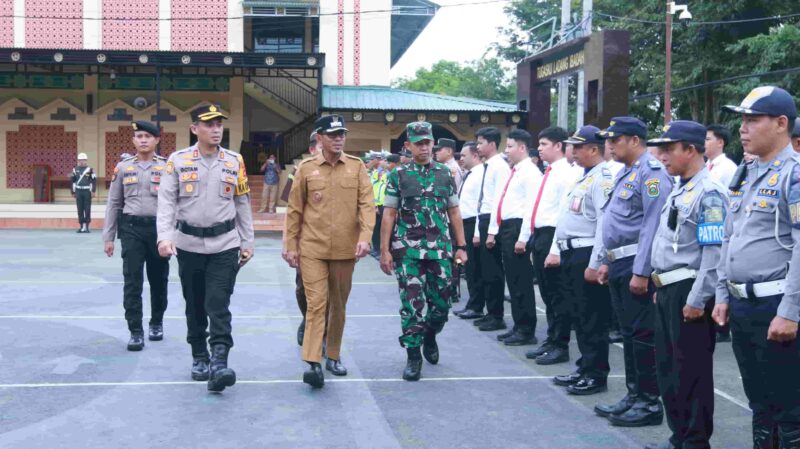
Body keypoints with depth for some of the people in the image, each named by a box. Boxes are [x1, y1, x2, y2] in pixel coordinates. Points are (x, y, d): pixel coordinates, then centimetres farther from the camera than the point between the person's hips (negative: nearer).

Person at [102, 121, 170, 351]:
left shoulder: (167, 167, 2)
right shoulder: (123, 167, 6)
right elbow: (114, 203, 9)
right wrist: (108, 237, 5)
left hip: (159, 228, 0)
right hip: (131, 228, 0)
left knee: (158, 279, 12)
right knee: (132, 281, -5)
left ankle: (156, 323, 31)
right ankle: (136, 332, 0)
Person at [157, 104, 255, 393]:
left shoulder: (235, 161, 3)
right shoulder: (177, 161, -2)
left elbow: (243, 204, 9)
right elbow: (166, 201, -7)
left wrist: (247, 243, 8)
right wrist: (165, 236, -21)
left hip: (225, 245, 0)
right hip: (189, 245, 1)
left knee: (218, 305, -9)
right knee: (194, 306, 12)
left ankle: (219, 363, -12)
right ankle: (199, 358, 26)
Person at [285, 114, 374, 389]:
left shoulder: (357, 167, 2)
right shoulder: (306, 168, 0)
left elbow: (367, 204, -4)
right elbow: (295, 210, 4)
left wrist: (365, 237, -17)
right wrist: (291, 246, 2)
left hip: (345, 250, 2)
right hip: (312, 249, -2)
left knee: (338, 305, 13)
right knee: (316, 303, -9)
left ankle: (333, 356, 27)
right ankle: (313, 363, -9)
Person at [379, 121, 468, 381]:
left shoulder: (445, 174, 8)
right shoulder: (398, 175, 1)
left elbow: (454, 213, 11)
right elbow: (389, 214, 0)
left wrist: (461, 246, 7)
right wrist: (385, 250, -5)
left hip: (440, 250, 2)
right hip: (408, 250, -2)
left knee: (442, 302, 7)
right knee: (412, 304, -3)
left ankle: (429, 336, 36)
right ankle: (413, 356, 9)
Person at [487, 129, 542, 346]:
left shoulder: (530, 173, -10)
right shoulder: (512, 172, 18)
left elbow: (531, 207, -17)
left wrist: (523, 238, -21)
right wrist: (493, 231, 18)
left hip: (518, 228, -9)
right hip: (505, 228, 9)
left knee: (522, 281, -4)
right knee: (512, 280, 13)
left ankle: (527, 331, 3)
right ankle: (518, 326, 21)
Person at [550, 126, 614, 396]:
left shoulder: (603, 179, -14)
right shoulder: (584, 178, 17)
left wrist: (594, 264, -22)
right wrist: (559, 251, 20)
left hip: (586, 255, -10)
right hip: (571, 253, 10)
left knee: (592, 318, -2)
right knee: (577, 314, 15)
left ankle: (596, 375, 7)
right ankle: (585, 369, 26)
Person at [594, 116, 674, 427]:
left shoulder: (651, 173, -14)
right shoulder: (625, 174, 17)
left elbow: (653, 226, -20)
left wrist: (641, 272, -23)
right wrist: (607, 262, 20)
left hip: (637, 265, -10)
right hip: (619, 264, 10)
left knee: (642, 334, -3)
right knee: (629, 333, 15)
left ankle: (649, 403, 6)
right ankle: (633, 396, 24)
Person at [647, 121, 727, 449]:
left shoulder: (709, 193, -16)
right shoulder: (680, 190, 14)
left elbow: (715, 252, -21)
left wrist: (697, 300, -21)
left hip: (689, 292, -10)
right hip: (667, 290, 10)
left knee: (692, 371, 1)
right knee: (667, 367, 16)